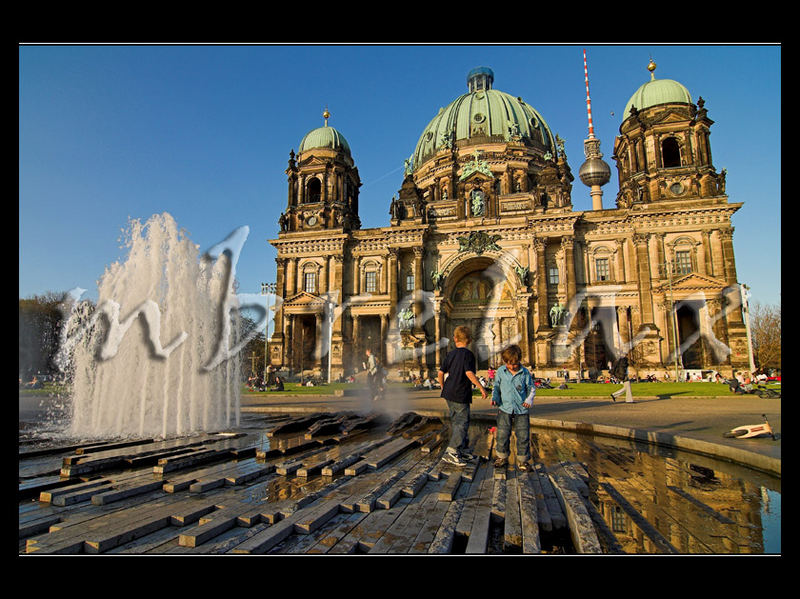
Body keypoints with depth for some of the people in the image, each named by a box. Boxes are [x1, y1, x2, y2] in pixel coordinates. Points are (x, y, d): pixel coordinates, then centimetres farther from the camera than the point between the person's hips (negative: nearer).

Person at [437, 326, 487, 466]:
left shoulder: (451, 354, 8)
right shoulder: (468, 354, -11)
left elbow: (441, 373, 10)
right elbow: (469, 373, -23)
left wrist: (443, 387, 23)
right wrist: (481, 387, -16)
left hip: (449, 393, 7)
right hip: (460, 394, -7)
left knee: (456, 422, 15)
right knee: (462, 423, -3)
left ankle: (461, 450, 25)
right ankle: (451, 452, -9)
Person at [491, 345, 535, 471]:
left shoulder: (525, 372, -3)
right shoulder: (500, 371, 0)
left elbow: (532, 388, 8)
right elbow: (496, 387, 12)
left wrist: (529, 399, -8)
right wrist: (495, 398, -4)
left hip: (521, 410, -1)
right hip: (504, 409, 1)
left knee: (523, 435, 3)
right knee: (502, 435, 5)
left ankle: (523, 459, 18)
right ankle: (502, 457, 23)